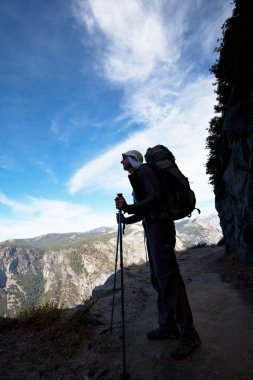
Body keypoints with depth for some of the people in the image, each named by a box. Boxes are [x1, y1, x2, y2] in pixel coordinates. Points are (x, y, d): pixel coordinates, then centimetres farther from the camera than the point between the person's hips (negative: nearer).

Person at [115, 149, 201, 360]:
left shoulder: (144, 170, -2)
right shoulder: (136, 177, 24)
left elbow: (155, 198, -18)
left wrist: (128, 207, -26)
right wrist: (126, 219, 20)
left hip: (159, 225, -10)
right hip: (152, 228, 10)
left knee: (168, 278, -11)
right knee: (158, 278, 10)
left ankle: (189, 335, -2)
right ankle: (168, 326, 19)